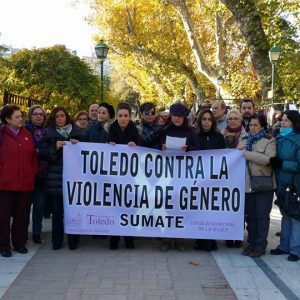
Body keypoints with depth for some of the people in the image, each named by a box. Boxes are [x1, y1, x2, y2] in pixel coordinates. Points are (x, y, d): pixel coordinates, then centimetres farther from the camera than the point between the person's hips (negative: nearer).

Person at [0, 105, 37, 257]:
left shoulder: (27, 135, 10)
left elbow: (33, 156, 13)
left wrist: (34, 173, 6)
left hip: (25, 183, 4)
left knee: (22, 215, 10)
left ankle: (20, 242, 24)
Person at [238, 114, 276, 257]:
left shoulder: (269, 141, -2)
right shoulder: (244, 141, 15)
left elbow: (268, 159, -18)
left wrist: (246, 153, -16)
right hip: (247, 184, 5)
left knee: (262, 216, 2)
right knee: (250, 216, 11)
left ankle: (260, 245, 11)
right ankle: (252, 243, 21)